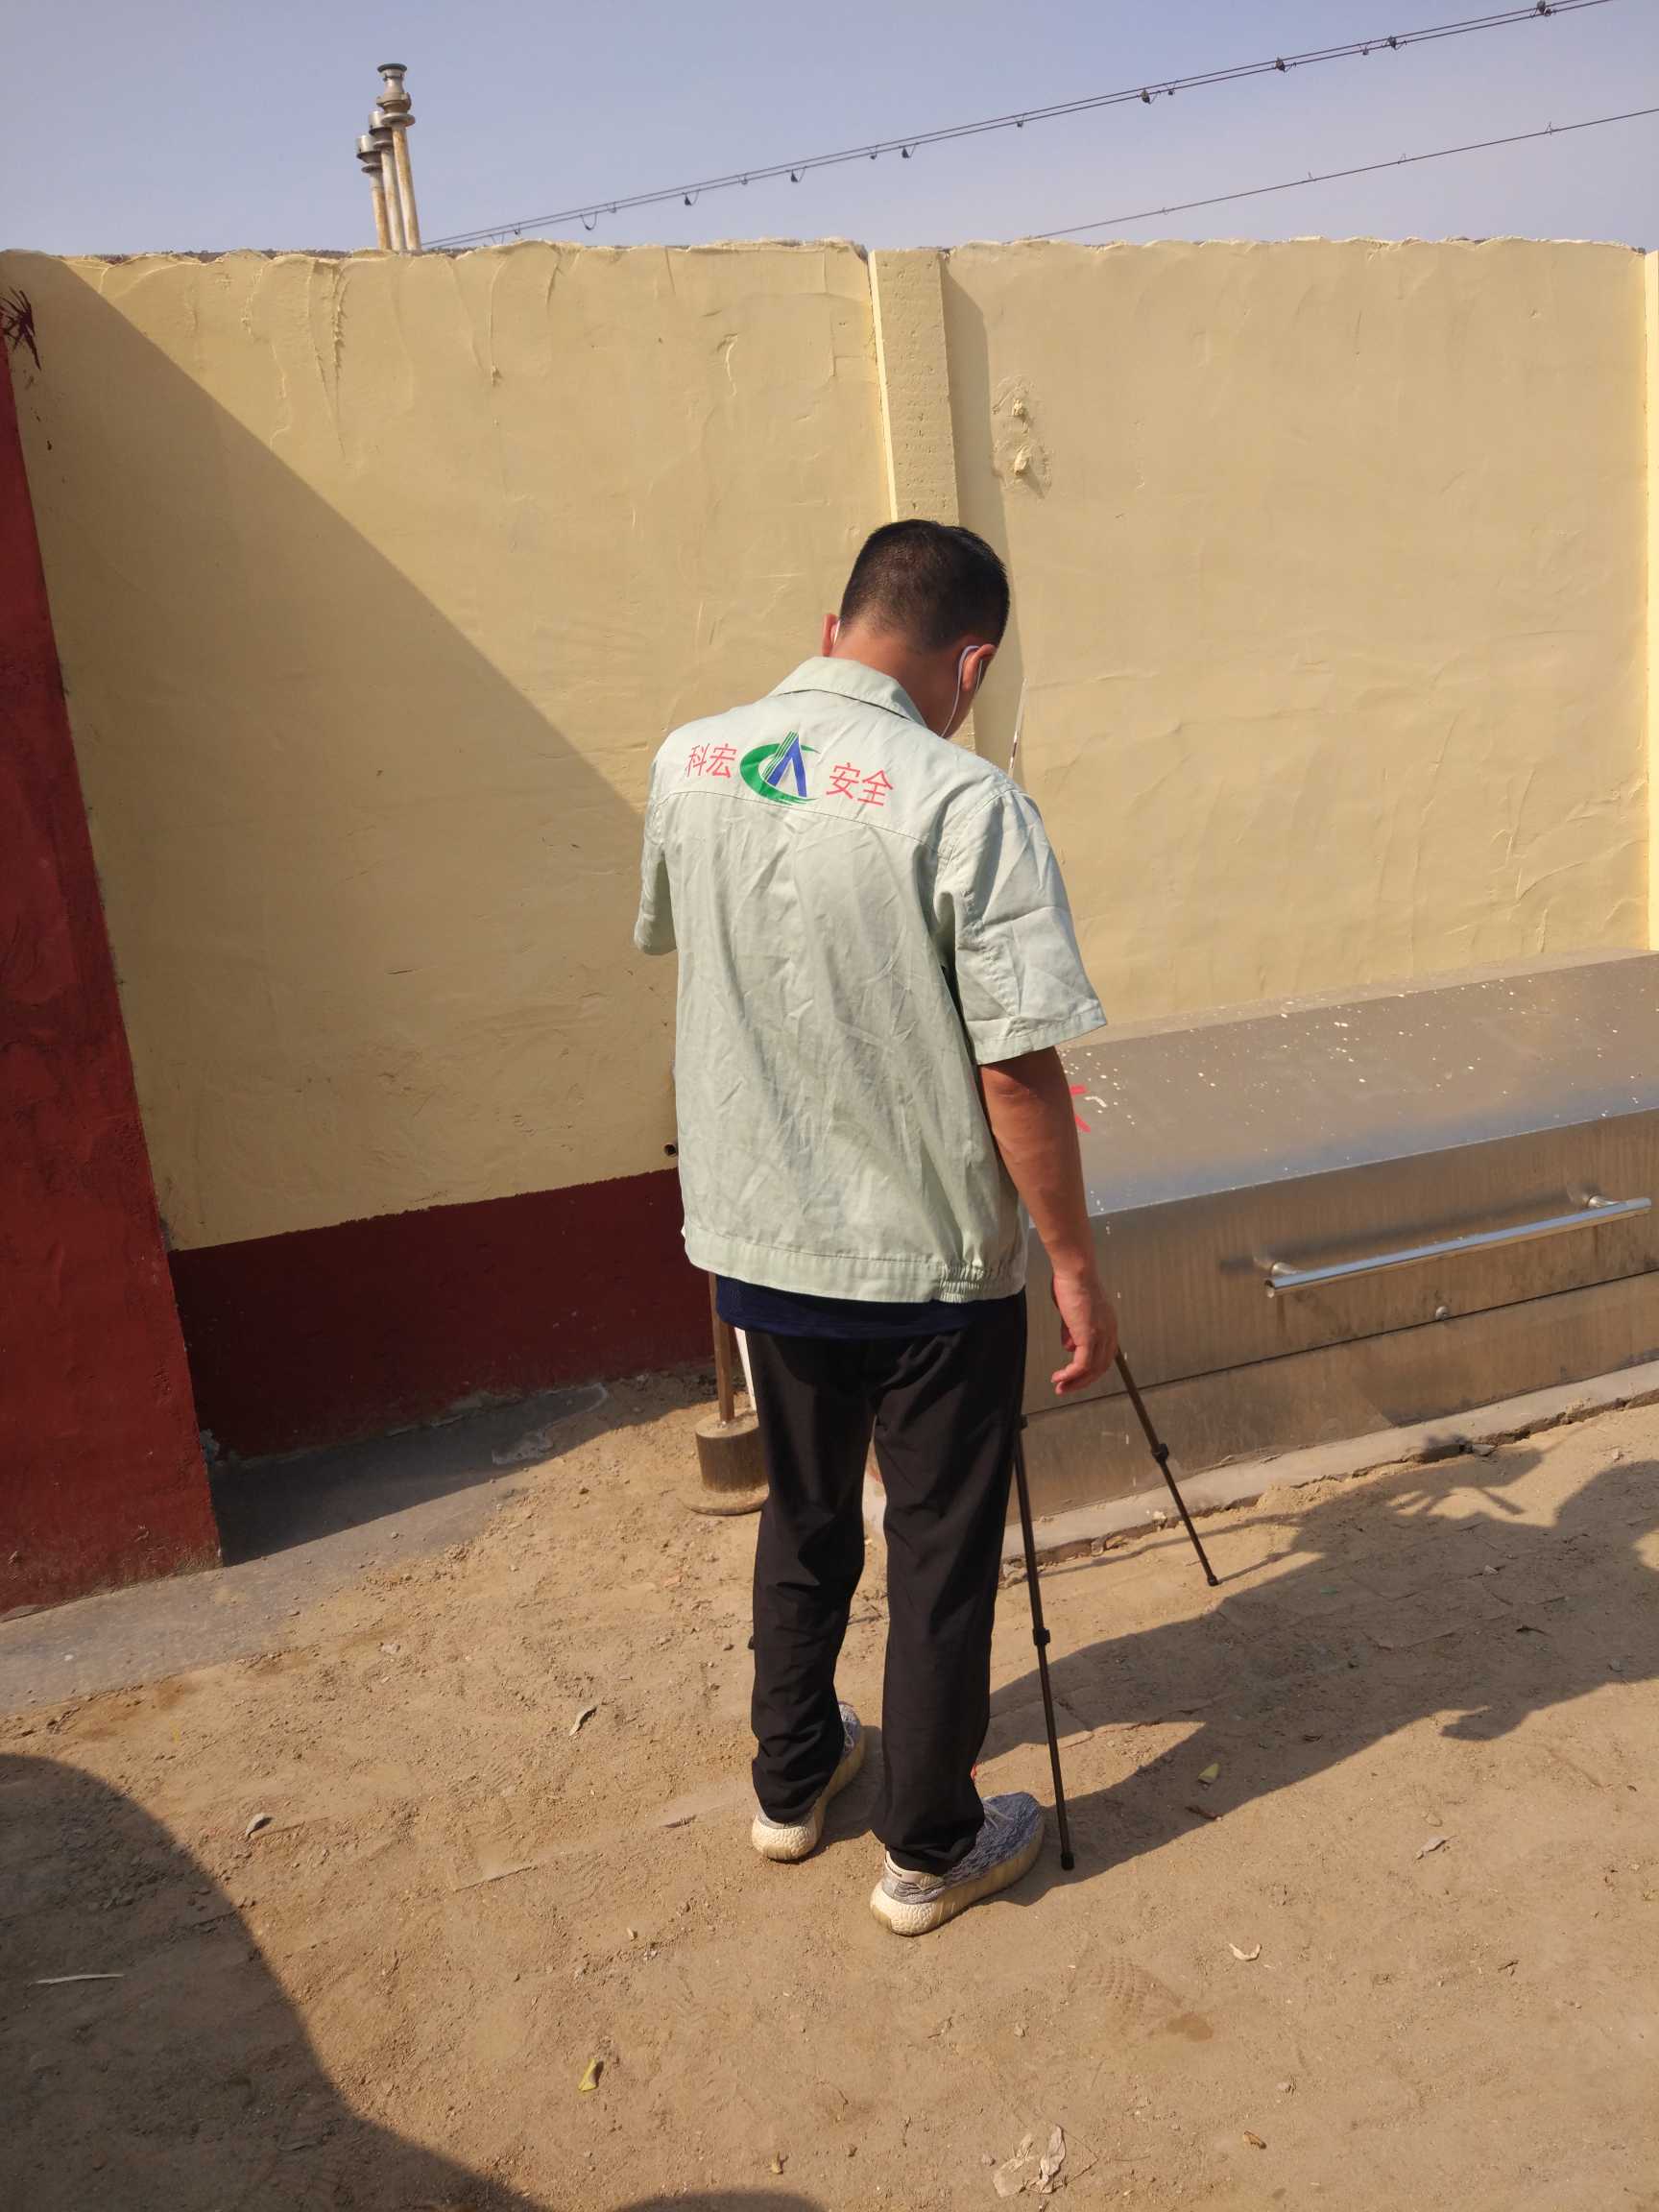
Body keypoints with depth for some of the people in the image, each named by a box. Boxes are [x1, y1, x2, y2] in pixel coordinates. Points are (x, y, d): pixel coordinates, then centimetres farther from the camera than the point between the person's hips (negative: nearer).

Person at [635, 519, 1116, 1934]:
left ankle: (793, 1779, 42)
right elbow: (1019, 1074, -20)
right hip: (934, 1260, -5)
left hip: (760, 1237, 6)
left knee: (804, 1515, 24)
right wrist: (1077, 1268, -10)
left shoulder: (685, 769, -2)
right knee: (942, 1551, 13)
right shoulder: (965, 804, -20)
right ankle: (933, 1849, 30)